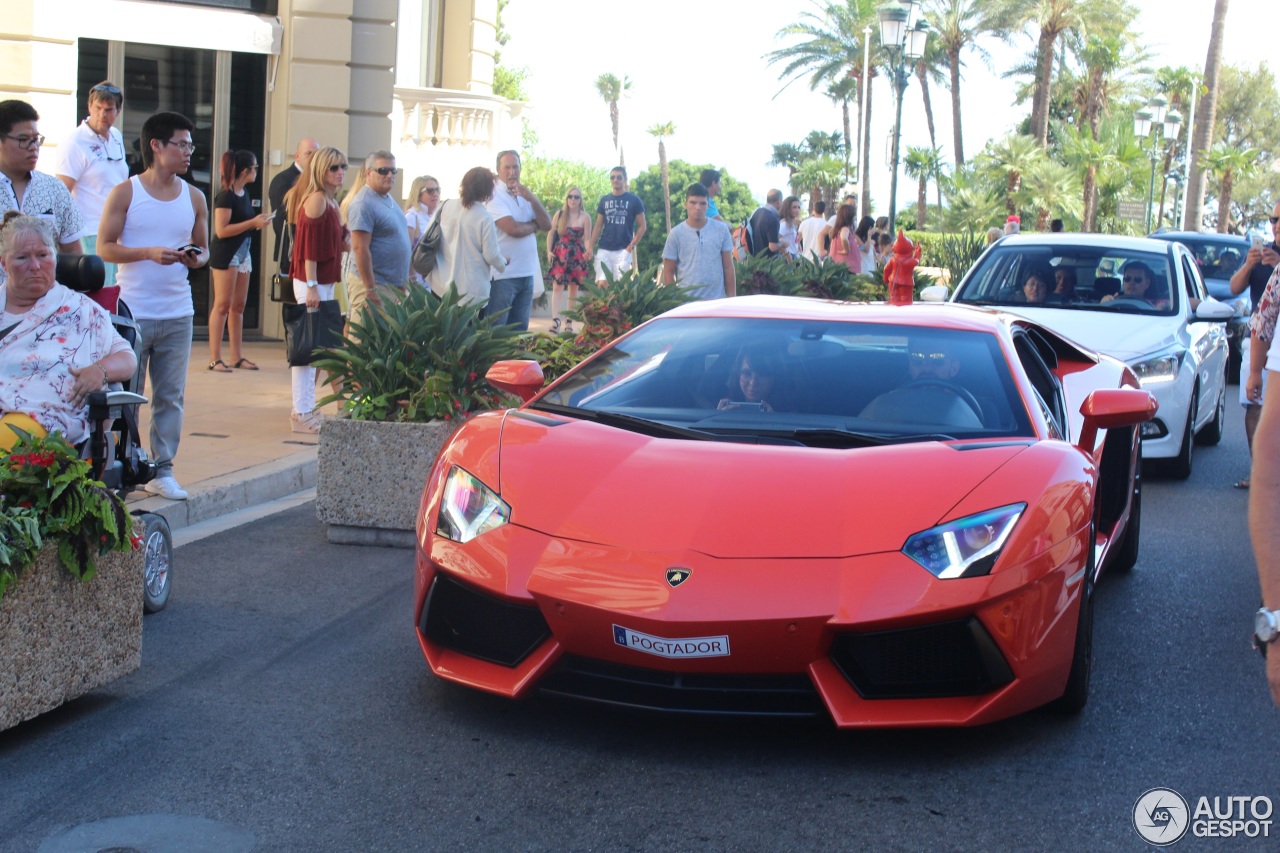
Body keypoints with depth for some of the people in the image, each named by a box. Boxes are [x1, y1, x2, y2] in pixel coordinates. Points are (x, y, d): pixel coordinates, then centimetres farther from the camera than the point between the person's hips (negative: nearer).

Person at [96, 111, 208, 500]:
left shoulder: (194, 197, 10)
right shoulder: (125, 193, -2)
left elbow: (203, 248, 17)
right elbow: (104, 247, -4)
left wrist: (196, 257, -7)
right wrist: (150, 253, -18)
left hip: (178, 315, 4)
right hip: (132, 312, -3)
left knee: (171, 395, 6)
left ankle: (162, 470, 14)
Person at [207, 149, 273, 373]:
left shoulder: (244, 193, 12)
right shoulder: (226, 196, -14)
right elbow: (221, 230, -19)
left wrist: (259, 221, 6)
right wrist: (252, 223, -19)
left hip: (243, 252, 9)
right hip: (225, 254, -9)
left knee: (238, 306, 10)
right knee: (222, 305, -6)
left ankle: (237, 357, 15)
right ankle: (215, 358, -4)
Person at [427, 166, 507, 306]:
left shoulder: (446, 206, 0)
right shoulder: (484, 217, -15)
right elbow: (491, 255, -10)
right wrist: (503, 264, 11)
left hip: (441, 285, 5)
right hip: (472, 291, -5)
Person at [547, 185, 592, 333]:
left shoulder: (585, 217, 2)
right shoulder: (559, 214, 5)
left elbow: (587, 239, -2)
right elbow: (551, 233, 7)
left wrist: (588, 252, -20)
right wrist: (549, 251, -4)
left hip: (577, 255, 0)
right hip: (560, 254, 0)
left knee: (573, 288, 6)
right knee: (557, 287, -14)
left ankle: (569, 323, 12)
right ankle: (555, 321, -24)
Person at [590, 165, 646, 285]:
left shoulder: (634, 200, 2)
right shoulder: (604, 200, 11)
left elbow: (642, 226, 4)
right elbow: (598, 226, 13)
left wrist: (632, 245, -7)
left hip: (623, 250, -2)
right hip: (603, 250, 3)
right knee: (602, 284, -5)